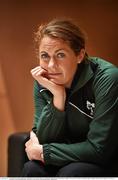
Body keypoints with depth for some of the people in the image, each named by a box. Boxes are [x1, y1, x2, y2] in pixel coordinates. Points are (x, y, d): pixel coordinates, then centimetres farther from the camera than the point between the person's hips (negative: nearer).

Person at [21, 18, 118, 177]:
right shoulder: (43, 81, -6)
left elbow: (99, 149, -24)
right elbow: (44, 139, -9)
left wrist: (42, 152, -17)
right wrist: (58, 96, -23)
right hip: (73, 161, 5)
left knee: (70, 173, -31)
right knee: (32, 169, -21)